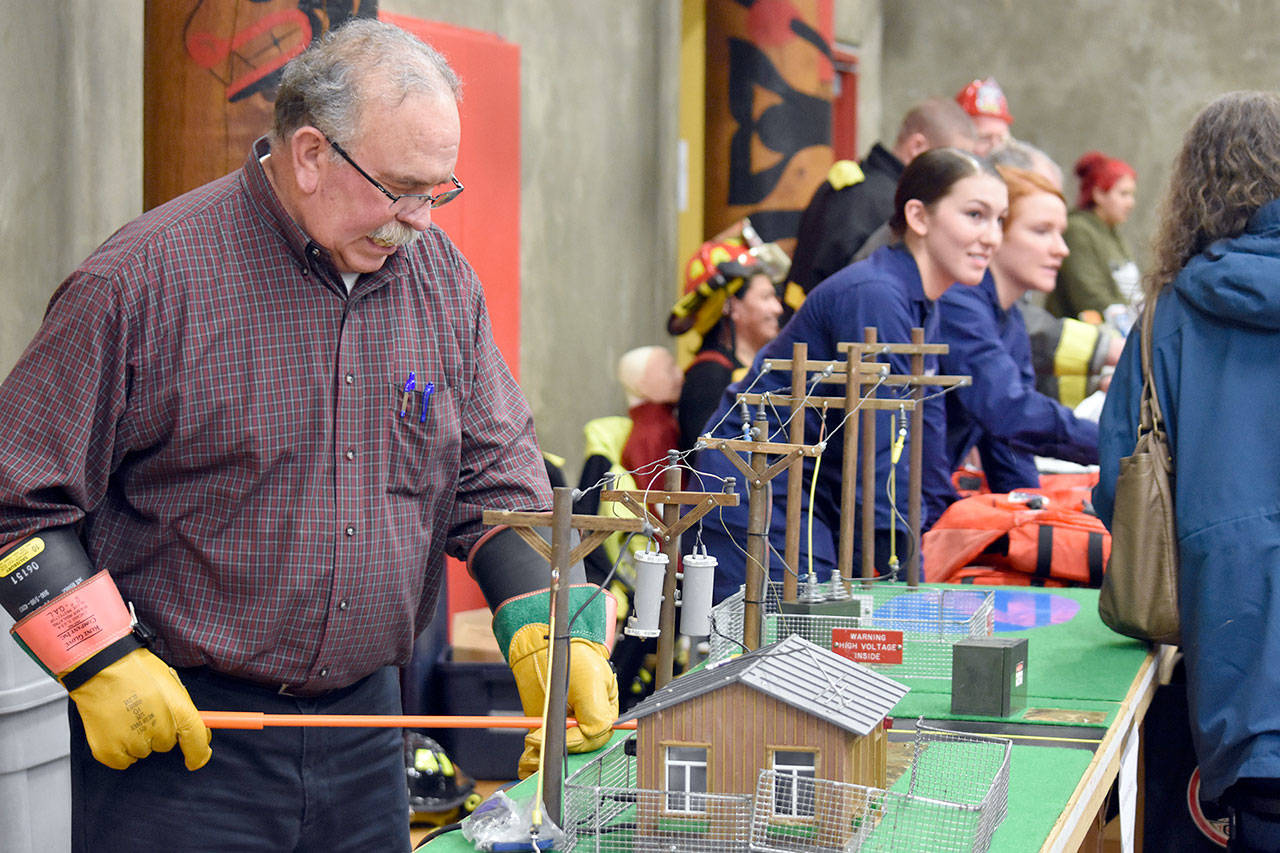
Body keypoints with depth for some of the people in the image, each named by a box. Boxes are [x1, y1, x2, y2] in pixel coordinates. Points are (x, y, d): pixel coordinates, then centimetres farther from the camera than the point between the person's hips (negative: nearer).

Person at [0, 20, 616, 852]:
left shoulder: (441, 277, 5)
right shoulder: (145, 281, -13)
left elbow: (495, 472, 9)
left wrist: (544, 629, -6)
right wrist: (103, 662, -15)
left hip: (366, 729, 5)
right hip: (179, 729, -5)